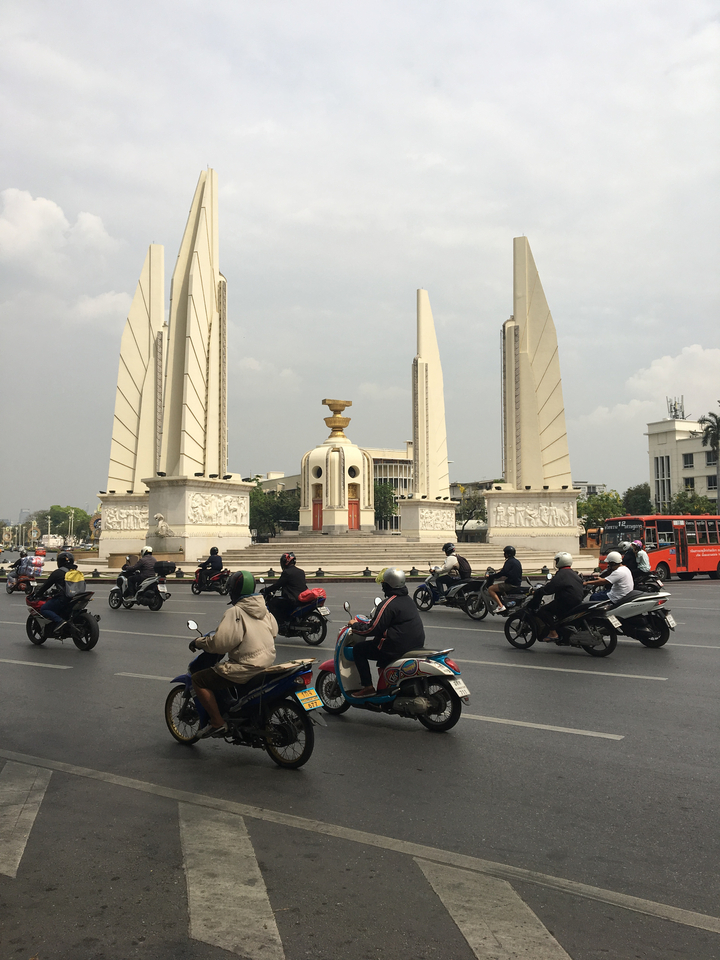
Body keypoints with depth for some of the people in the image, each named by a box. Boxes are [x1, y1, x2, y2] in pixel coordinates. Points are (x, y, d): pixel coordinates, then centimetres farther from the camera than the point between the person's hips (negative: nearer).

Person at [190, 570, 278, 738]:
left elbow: (221, 642, -22)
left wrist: (199, 642, -6)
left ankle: (217, 723, -5)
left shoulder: (235, 612, -16)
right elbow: (274, 631, 19)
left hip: (247, 668, -9)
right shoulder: (264, 609, 7)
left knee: (198, 679, -2)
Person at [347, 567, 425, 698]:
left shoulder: (388, 604, -18)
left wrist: (355, 625, 1)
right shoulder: (408, 598, 11)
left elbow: (373, 629, -16)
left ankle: (368, 687, 1)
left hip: (398, 646, -9)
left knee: (358, 649, 4)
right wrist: (368, 622, 29)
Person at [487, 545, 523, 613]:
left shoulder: (509, 561, -14)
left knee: (490, 589, -13)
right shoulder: (517, 561, 16)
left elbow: (503, 573, -23)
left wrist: (492, 576, -13)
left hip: (511, 584, -10)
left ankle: (501, 606, -22)